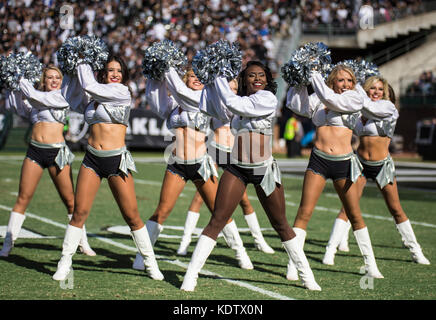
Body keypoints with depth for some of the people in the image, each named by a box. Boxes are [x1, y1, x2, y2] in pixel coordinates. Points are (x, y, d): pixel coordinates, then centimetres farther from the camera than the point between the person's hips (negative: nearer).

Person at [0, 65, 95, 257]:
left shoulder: (62, 97, 0)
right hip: (34, 151, 3)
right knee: (23, 198, -1)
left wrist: (21, 80, 4)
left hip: (56, 152, -3)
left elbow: (34, 95, -8)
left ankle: (83, 243, 12)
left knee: (70, 200, -1)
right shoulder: (33, 102, 14)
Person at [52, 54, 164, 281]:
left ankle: (151, 263, 11)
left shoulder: (122, 92, -3)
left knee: (132, 216, -2)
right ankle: (65, 263, 5)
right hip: (92, 159, 4)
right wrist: (71, 72, 16)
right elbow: (69, 98, 24)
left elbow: (89, 85, -11)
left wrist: (83, 64, 3)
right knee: (79, 212, -3)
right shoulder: (92, 99, 12)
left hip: (117, 160, -4)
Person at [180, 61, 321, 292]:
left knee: (280, 224, 7)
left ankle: (306, 275, 19)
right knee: (217, 221, -6)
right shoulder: (240, 100, 8)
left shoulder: (268, 99, -7)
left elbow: (232, 103, -15)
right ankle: (191, 275, -6)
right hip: (237, 169, 3)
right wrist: (212, 82, -1)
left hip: (265, 170, -3)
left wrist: (220, 78, -6)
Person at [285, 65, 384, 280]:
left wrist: (314, 76, -9)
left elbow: (331, 100, -15)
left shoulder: (355, 99, 0)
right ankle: (293, 265, -6)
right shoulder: (318, 99, 9)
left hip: (343, 163, -1)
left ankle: (370, 264, 18)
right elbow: (299, 107, -3)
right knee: (304, 212, -8)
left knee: (355, 215, 6)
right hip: (318, 159, 1)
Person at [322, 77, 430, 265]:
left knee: (396, 210, 6)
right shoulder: (358, 112, 3)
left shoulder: (388, 107, -10)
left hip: (382, 165, -2)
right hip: (360, 163, 2)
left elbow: (366, 104, -23)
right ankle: (331, 249, -9)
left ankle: (415, 250, 19)